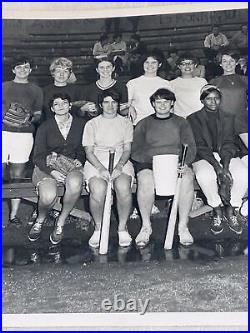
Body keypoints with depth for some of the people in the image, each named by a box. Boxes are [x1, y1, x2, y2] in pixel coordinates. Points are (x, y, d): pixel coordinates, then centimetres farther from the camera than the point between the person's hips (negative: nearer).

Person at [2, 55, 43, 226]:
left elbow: (38, 114, 11)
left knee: (18, 175, 2)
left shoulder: (36, 90, 14)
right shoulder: (4, 87, 15)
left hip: (24, 133, 0)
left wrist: (31, 118, -9)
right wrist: (5, 116, -6)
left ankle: (14, 214, 10)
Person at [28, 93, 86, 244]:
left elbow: (84, 149, 18)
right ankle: (40, 221, 6)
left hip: (72, 165, 1)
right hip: (48, 166, -1)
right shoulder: (45, 127, 2)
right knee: (48, 196, -32)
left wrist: (79, 160, -3)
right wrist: (52, 171, -17)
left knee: (75, 184, -37)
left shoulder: (81, 124, 7)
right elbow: (38, 157, -1)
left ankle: (60, 223, -12)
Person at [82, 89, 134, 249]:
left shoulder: (126, 123, 16)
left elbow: (127, 149, 7)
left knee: (124, 187, -33)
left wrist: (119, 166, -13)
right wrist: (101, 168, -14)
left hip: (121, 162, 1)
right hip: (96, 162, 0)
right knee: (98, 190, -32)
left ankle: (122, 227, -10)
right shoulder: (92, 124, 14)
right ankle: (98, 227, -7)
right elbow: (89, 152, 5)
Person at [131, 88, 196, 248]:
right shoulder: (143, 124, 16)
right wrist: (151, 161, -16)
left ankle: (183, 225, -20)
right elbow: (136, 151, 5)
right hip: (148, 163, 0)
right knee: (145, 180, -34)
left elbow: (190, 147, 8)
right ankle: (146, 226, -18)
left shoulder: (181, 122, 19)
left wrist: (185, 163, -15)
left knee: (187, 179, -32)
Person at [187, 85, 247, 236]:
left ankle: (231, 211, -9)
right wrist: (217, 167, -22)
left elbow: (229, 144, 1)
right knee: (204, 175, -36)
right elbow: (200, 146, -7)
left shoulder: (229, 118, 14)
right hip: (204, 157, -2)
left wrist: (225, 167, -19)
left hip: (226, 156, 3)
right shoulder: (194, 119, 5)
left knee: (242, 173, -28)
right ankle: (217, 212, -14)